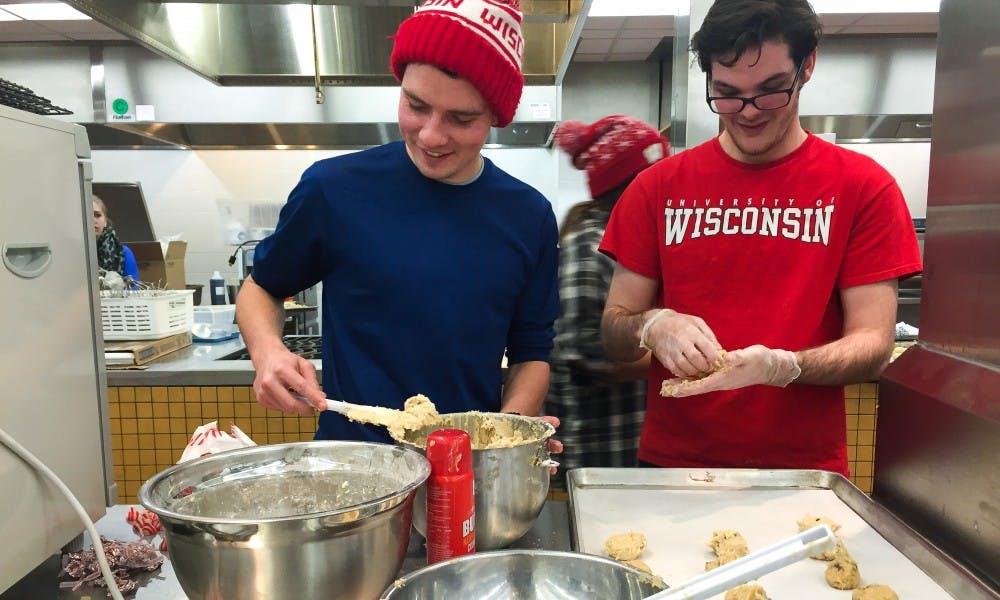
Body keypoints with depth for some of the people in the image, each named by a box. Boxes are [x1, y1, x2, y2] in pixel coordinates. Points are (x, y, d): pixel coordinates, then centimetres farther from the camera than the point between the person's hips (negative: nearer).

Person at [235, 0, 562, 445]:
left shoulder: (529, 217, -1)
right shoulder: (333, 188, -7)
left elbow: (531, 353, 8)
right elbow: (261, 288, 9)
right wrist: (268, 351, -10)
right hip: (351, 459, -3)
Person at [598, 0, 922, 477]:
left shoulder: (864, 187, -4)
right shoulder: (657, 188, -1)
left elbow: (872, 345, -7)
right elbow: (613, 333, -2)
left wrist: (782, 366, -26)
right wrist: (652, 326, -23)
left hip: (805, 473, 0)